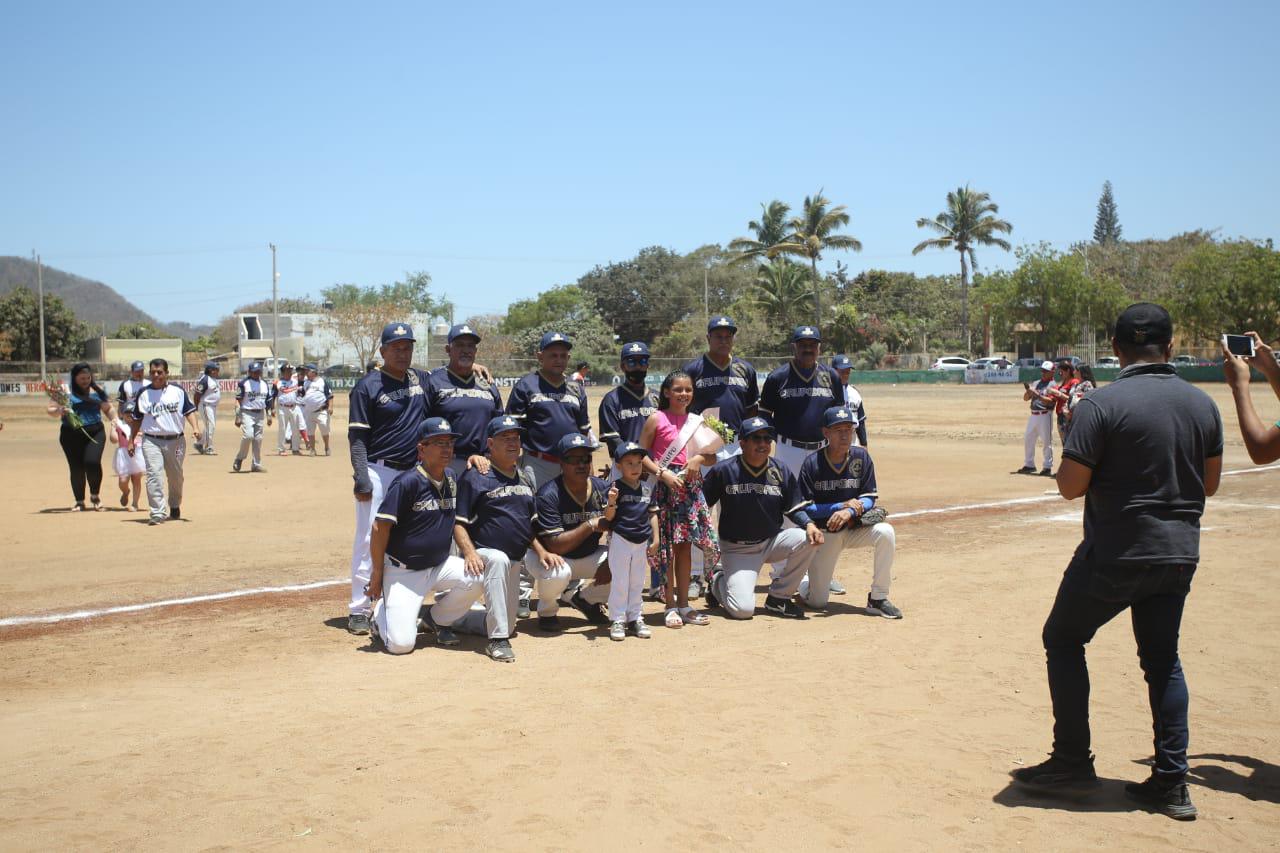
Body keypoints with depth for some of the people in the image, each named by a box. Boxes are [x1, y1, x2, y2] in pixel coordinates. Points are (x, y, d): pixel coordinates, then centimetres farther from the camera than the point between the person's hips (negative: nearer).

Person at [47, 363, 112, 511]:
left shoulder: (97, 389, 9)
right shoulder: (66, 391, 1)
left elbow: (107, 408, 19)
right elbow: (51, 411, 1)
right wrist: (60, 410, -20)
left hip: (95, 432, 0)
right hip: (71, 434, 0)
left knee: (92, 462, -17)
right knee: (76, 468, 1)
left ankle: (95, 496, 6)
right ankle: (79, 502, 17)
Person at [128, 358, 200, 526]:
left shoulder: (178, 391, 4)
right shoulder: (143, 394, 6)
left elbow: (189, 410, 0)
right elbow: (136, 419, 13)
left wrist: (195, 428, -17)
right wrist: (131, 440, 11)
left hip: (175, 441, 1)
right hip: (151, 441, -1)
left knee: (176, 477, 13)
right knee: (154, 475, -14)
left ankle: (175, 506, 36)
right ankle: (157, 513, -16)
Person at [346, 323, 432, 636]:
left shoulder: (421, 379, 10)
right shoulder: (368, 386, -5)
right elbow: (357, 436, -8)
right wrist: (362, 478, -15)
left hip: (414, 472, 6)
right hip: (379, 472, -5)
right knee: (369, 539, -5)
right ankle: (359, 610, 1)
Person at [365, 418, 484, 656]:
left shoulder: (451, 480, 4)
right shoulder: (407, 482, -17)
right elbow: (380, 527, -16)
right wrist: (377, 574, -13)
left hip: (439, 566, 6)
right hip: (403, 572, -6)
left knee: (476, 578, -23)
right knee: (401, 643, -16)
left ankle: (436, 618, 6)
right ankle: (380, 612, 20)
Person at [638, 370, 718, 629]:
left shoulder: (697, 421, 10)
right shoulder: (657, 419, -2)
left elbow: (712, 458, 12)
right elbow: (641, 454, -5)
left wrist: (699, 458, -9)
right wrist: (663, 473, -16)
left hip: (690, 486, 4)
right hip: (664, 486, -4)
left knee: (685, 545, 8)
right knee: (666, 546, -2)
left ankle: (683, 604, 16)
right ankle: (670, 605, 7)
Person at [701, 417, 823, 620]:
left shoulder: (781, 472, -1)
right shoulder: (723, 470, -10)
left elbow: (794, 509, 4)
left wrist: (809, 525, -16)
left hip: (772, 542, 4)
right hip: (737, 549, -4)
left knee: (808, 539, -24)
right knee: (742, 609, -20)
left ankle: (778, 597, -4)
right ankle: (718, 582, 19)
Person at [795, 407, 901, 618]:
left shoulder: (861, 457, -6)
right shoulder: (812, 463, -12)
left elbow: (869, 499, -6)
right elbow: (806, 508, -13)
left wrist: (849, 512, -27)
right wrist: (842, 505, -21)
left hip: (855, 528, 2)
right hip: (824, 532, -2)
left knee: (886, 532, -31)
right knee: (817, 603, -5)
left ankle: (878, 599, -16)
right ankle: (803, 581, 33)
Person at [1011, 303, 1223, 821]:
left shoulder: (1101, 404, -15)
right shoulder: (1202, 404, 3)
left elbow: (1070, 486, -15)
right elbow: (1210, 483, 12)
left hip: (1116, 553, -5)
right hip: (1181, 552, 6)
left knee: (1062, 638, 12)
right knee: (1163, 657, 17)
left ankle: (1072, 763, 13)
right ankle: (1171, 782, 15)